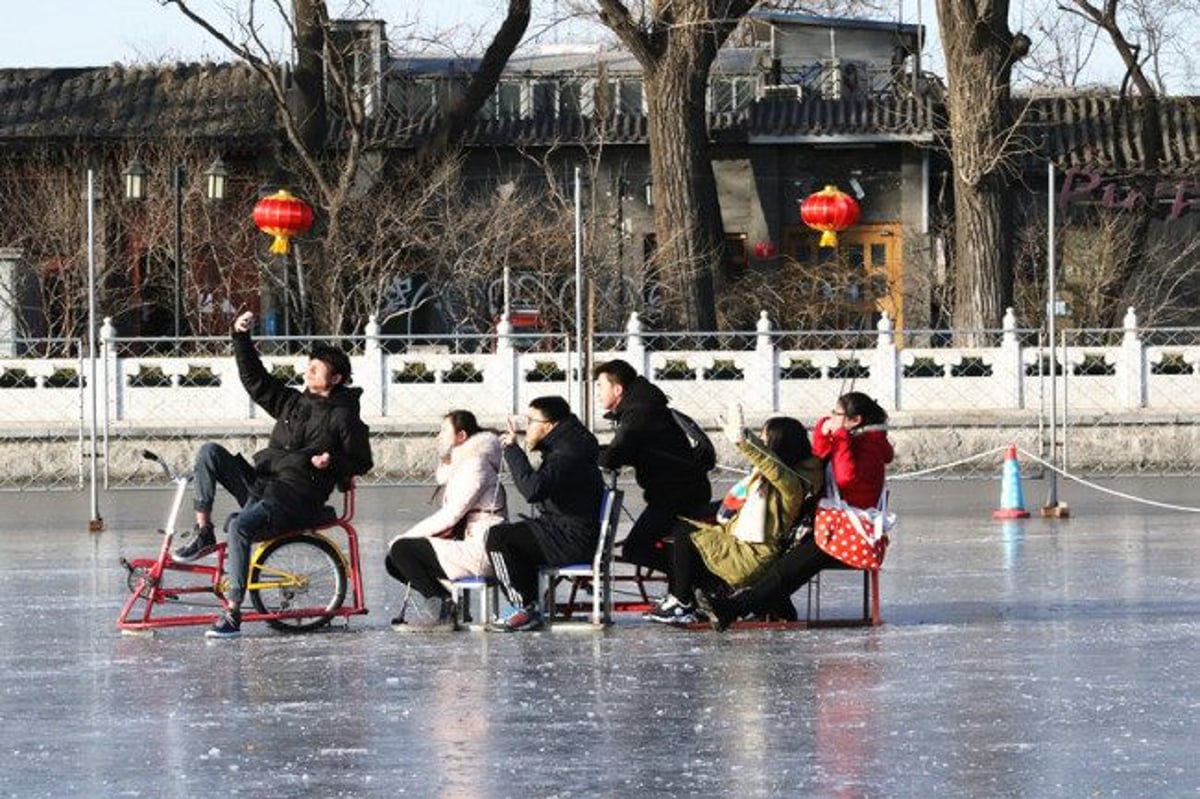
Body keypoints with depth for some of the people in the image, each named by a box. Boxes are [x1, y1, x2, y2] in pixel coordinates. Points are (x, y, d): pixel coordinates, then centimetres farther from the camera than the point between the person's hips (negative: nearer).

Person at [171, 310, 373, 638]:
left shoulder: (343, 416, 1)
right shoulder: (292, 402, 19)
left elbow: (362, 462, 2)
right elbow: (254, 379, 18)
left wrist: (332, 461, -16)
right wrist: (242, 337, 10)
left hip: (296, 500, -7)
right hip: (260, 484, 7)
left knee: (241, 526, -34)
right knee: (210, 452, -9)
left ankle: (233, 612, -32)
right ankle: (203, 533, -9)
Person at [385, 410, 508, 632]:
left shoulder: (475, 465, -12)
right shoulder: (459, 466, 20)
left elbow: (450, 516, -18)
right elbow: (448, 514, 15)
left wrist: (408, 536, -12)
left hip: (479, 552, -10)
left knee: (401, 550, -16)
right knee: (394, 562, 6)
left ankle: (441, 613, -9)